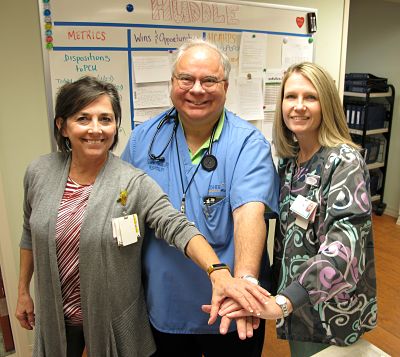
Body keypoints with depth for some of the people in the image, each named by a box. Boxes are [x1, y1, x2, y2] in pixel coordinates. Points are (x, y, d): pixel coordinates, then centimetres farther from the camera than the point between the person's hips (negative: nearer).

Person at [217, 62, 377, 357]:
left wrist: (282, 302, -44)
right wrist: (276, 286, 7)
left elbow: (344, 247, -34)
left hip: (330, 308, -6)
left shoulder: (344, 162, -21)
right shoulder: (290, 158, 0)